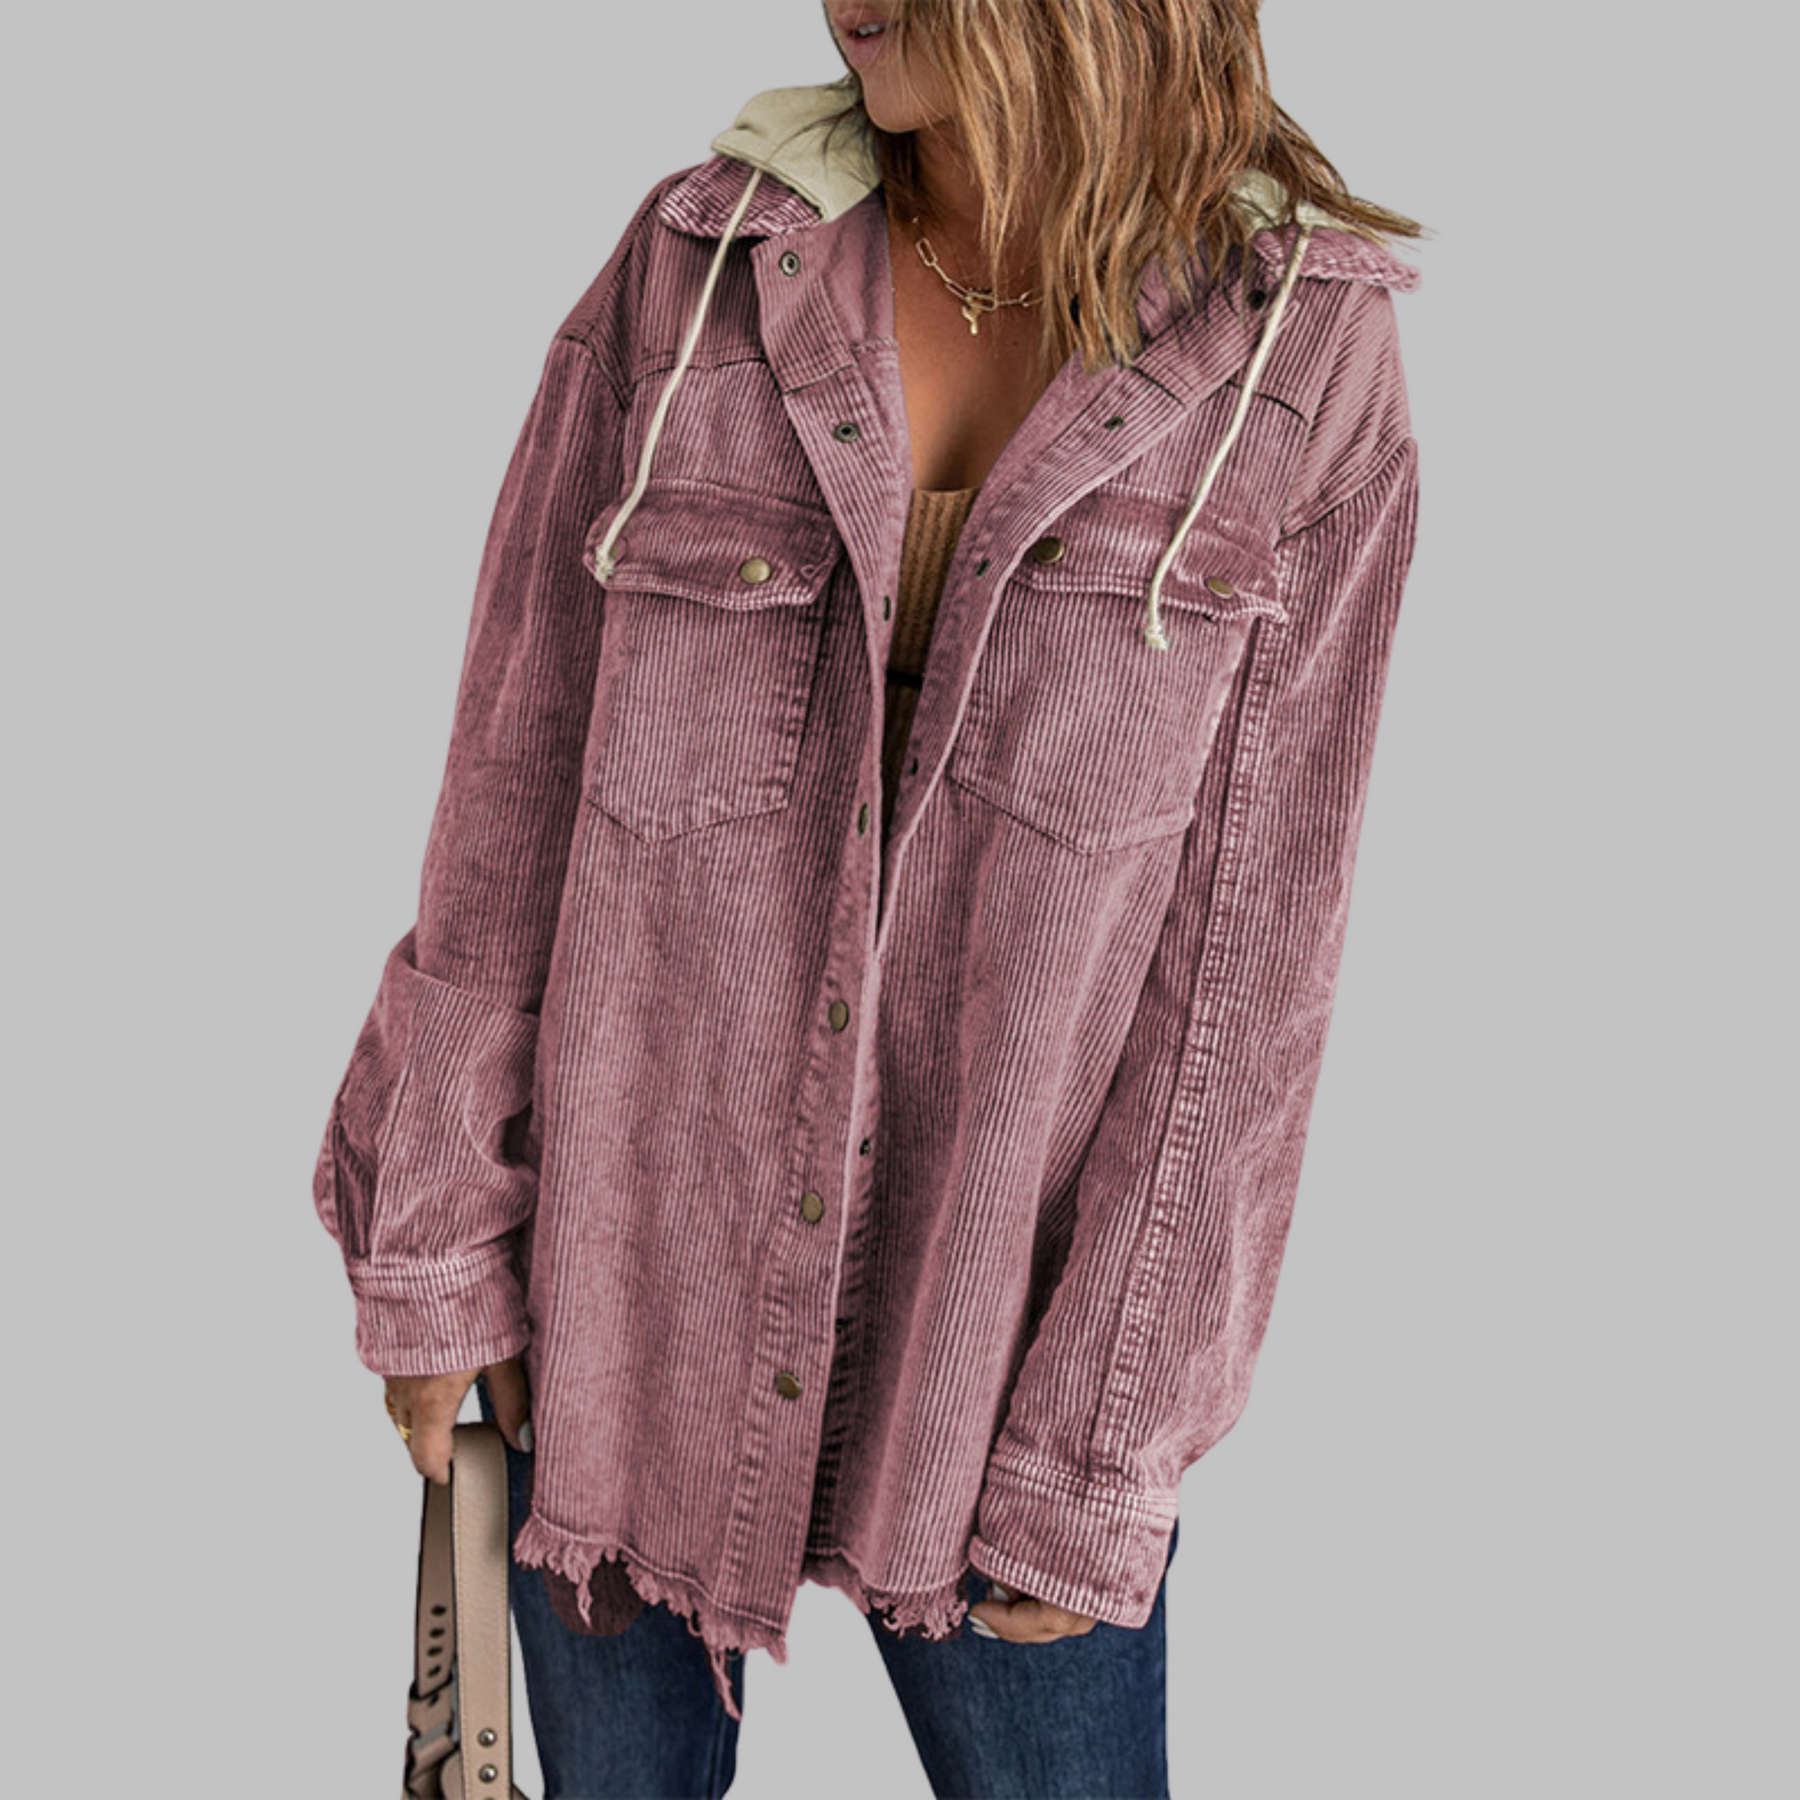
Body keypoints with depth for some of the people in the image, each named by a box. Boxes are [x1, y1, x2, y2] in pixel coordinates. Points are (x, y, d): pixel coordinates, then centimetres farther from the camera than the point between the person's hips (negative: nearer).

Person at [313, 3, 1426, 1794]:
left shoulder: (1309, 364, -10)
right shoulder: (693, 263, -6)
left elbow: (1246, 944, -9)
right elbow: (521, 776, -2)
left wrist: (1095, 1459, -7)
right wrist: (436, 1246, 0)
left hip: (994, 1294, -1)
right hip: (631, 1258, 2)